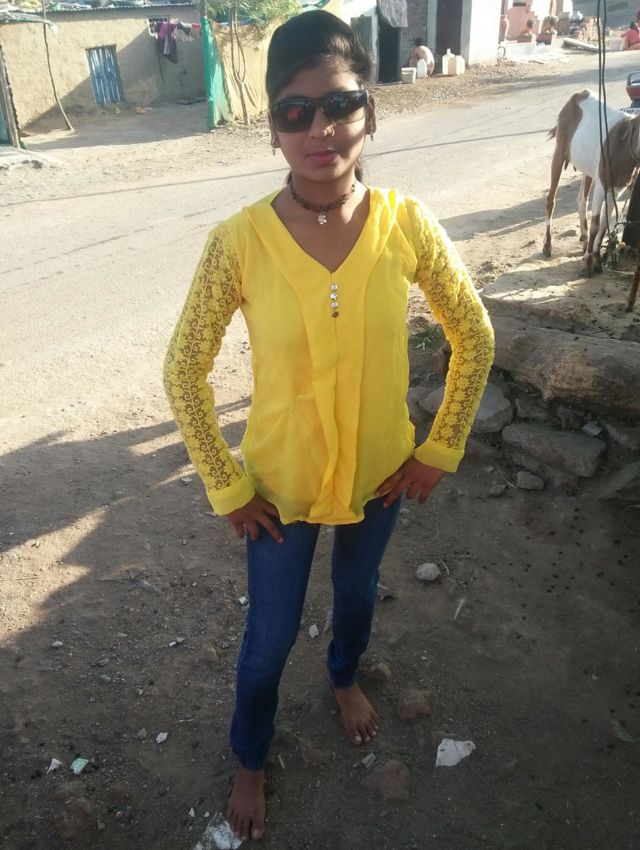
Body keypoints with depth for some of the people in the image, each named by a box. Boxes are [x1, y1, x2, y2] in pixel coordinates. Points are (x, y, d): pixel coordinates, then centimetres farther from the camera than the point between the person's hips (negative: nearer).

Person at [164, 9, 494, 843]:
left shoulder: (408, 224, -17)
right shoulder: (237, 242, -22)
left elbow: (475, 338, -4)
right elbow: (184, 370, -11)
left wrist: (440, 449, -3)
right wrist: (226, 487, -9)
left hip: (379, 474, 2)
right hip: (279, 485, -2)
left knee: (358, 590, 29)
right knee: (269, 637, 17)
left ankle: (346, 677, 65)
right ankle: (250, 757, 50)